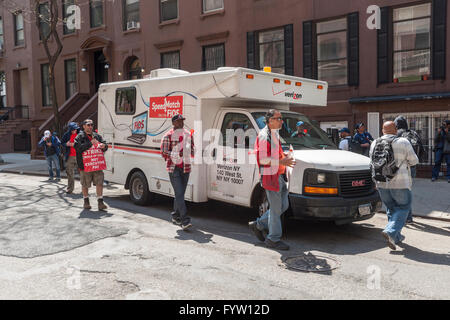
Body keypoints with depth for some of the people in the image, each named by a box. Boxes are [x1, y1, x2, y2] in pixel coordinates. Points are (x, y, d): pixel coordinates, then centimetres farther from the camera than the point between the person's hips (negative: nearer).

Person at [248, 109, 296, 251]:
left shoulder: (275, 134, 17)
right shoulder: (264, 136, -15)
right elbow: (262, 159, -22)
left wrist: (283, 156, 13)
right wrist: (281, 161, -23)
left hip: (279, 176, 10)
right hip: (270, 177, -10)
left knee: (283, 205, 14)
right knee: (276, 208, -2)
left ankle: (258, 225, 25)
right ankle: (273, 239, 12)